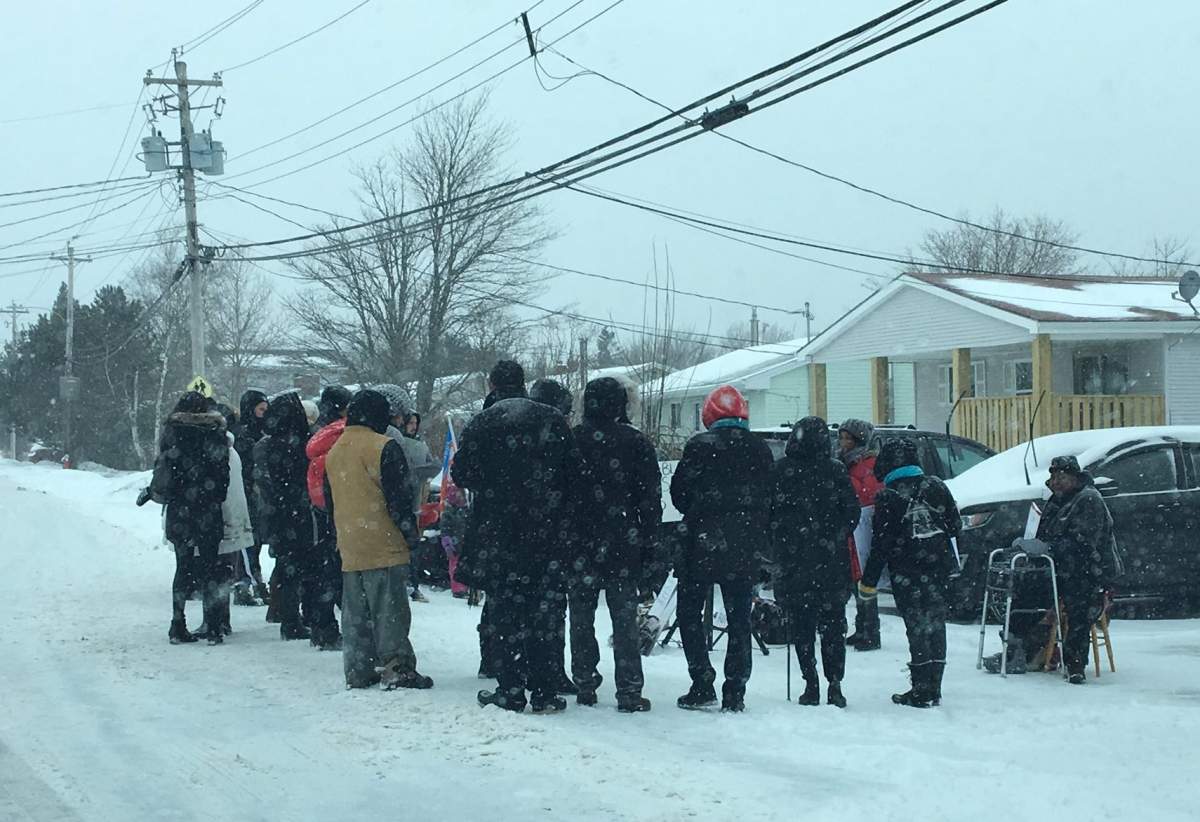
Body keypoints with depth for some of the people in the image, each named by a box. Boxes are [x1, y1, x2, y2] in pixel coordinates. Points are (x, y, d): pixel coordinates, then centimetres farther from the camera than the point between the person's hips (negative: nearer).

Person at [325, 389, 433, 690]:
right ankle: (397, 668, -6)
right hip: (385, 546, -7)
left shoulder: (334, 452, 13)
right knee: (390, 610, -5)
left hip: (349, 549, 7)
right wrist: (411, 533, -3)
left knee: (355, 614, 11)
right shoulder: (384, 448, -11)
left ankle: (358, 671, 13)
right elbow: (398, 497, -13)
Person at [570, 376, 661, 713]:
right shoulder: (636, 442, -2)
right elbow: (651, 498, -1)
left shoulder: (572, 440, 0)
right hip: (623, 546, -1)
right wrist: (647, 539, 5)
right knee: (624, 617, 1)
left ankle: (585, 684, 12)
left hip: (580, 544, 1)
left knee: (581, 615, 10)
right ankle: (629, 691, -2)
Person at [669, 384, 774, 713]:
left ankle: (703, 686, -1)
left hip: (703, 543, -4)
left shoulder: (700, 446, -8)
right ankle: (735, 693, 7)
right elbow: (769, 499, 9)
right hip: (745, 549, 4)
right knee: (739, 618, 9)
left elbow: (679, 494, -2)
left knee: (689, 611, 8)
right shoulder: (761, 450, 4)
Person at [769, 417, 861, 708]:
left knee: (801, 625, 7)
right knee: (833, 624, 8)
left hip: (793, 561, 0)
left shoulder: (779, 471, -5)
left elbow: (767, 512, -1)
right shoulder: (835, 471, -6)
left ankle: (811, 684, 4)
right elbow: (852, 512, -1)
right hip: (832, 562, 0)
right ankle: (835, 684, 4)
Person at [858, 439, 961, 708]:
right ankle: (934, 689, 15)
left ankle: (922, 691, -2)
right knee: (935, 623, 10)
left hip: (906, 574, -4)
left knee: (917, 625, -2)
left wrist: (869, 581, -4)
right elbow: (954, 525, 7)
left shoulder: (888, 496, -10)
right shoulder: (936, 487, 2)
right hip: (938, 566, 4)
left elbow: (881, 543, -10)